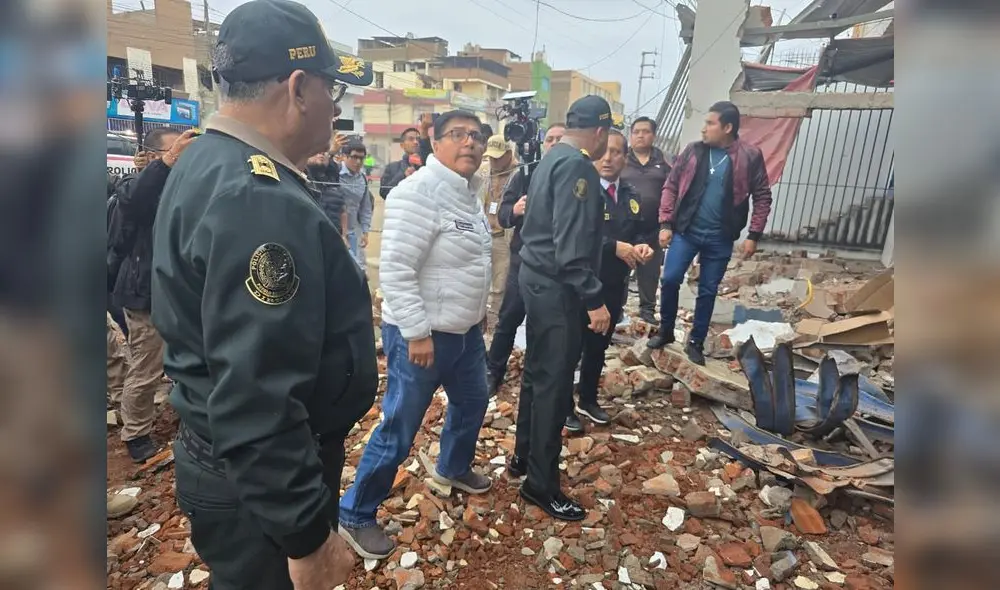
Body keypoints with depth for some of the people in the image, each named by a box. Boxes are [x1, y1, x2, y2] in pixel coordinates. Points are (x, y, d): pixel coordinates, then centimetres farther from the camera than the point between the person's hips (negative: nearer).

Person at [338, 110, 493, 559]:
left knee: (472, 402, 25)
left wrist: (478, 309, 20)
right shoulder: (418, 192, -21)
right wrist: (418, 332, -24)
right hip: (422, 335, -9)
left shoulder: (469, 192, 9)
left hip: (465, 330, 9)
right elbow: (395, 271, -24)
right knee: (398, 430, 2)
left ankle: (452, 468, 52)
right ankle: (355, 515, 22)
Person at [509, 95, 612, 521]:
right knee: (554, 385, -1)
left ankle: (523, 456, 33)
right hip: (557, 287, -10)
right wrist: (593, 299, -24)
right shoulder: (577, 167, -17)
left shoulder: (551, 159, 14)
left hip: (538, 279, 10)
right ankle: (541, 484, 12)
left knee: (537, 373, 19)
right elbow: (572, 244, -25)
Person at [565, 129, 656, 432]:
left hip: (614, 287, 7)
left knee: (599, 346, 20)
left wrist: (643, 246, -8)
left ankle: (588, 399, 38)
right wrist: (616, 247, -25)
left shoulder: (632, 196, 9)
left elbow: (643, 231, 15)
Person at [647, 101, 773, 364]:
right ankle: (666, 331, 18)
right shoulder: (693, 150, 0)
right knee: (669, 279, -4)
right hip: (685, 231, 1)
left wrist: (753, 235, -4)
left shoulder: (750, 156, -5)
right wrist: (666, 224, -2)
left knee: (708, 291, 8)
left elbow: (762, 197, 0)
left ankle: (696, 342, 23)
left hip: (720, 238, -1)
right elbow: (671, 186, 3)